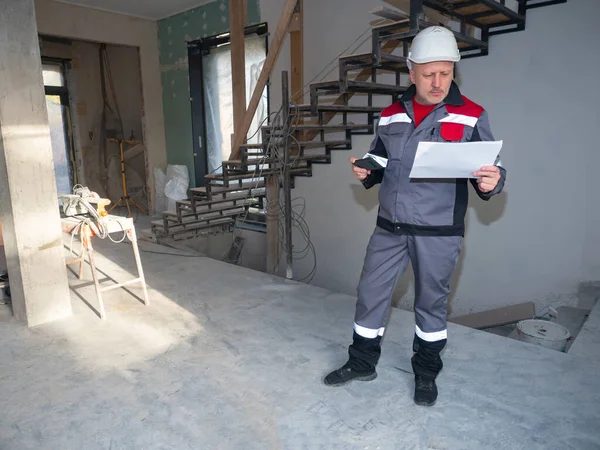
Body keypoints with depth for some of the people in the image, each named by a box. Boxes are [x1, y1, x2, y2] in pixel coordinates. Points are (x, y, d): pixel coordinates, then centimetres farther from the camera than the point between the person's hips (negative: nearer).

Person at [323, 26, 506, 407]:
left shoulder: (471, 116, -4)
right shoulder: (390, 117, 7)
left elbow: (489, 173, -2)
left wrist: (491, 183, -25)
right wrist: (366, 173, -4)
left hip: (439, 233, -3)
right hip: (389, 228, 4)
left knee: (432, 303, 12)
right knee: (371, 294, 10)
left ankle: (426, 373, 35)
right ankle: (362, 363, 31)